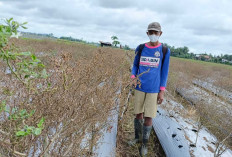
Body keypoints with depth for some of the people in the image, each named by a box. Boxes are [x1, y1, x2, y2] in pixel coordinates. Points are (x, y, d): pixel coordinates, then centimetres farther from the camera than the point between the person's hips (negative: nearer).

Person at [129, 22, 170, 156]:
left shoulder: (165, 50, -5)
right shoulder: (140, 48, 1)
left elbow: (164, 72, -3)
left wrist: (162, 91, -6)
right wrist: (133, 78, -8)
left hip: (154, 89, -2)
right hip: (140, 87, 2)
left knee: (148, 117, 1)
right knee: (138, 114, 11)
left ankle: (145, 143, 22)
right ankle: (138, 137, 34)